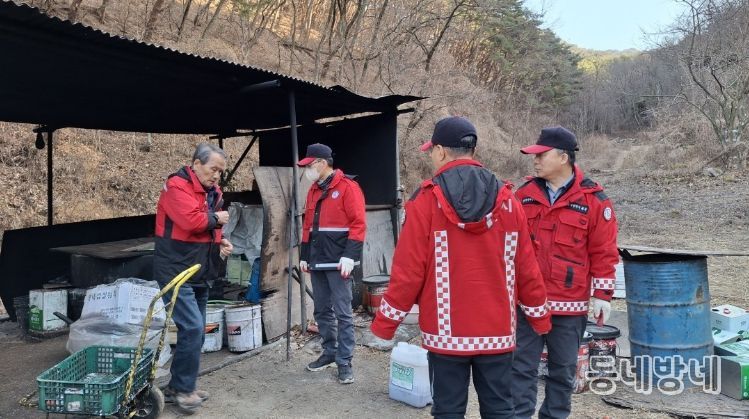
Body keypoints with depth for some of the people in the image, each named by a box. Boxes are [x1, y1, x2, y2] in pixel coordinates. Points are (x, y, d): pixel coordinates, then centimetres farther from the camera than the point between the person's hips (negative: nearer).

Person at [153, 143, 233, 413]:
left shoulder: (212, 191, 13)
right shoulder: (177, 185, -14)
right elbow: (190, 220, -30)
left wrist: (220, 243, 2)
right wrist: (215, 218, -12)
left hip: (200, 273, 9)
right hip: (176, 271, -9)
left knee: (196, 332, 12)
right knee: (192, 328, -15)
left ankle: (178, 388, 25)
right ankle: (183, 389, 1)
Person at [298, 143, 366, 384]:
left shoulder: (347, 187, -7)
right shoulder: (313, 191, 16)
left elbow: (358, 224, -13)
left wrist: (350, 256, -19)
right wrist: (304, 256, 16)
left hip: (337, 262, -8)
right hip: (317, 262, 8)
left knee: (342, 313, -4)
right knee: (322, 310, 14)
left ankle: (344, 362, 3)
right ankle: (330, 352, 27)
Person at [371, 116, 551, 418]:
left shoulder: (426, 201, -11)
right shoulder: (506, 200, 1)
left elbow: (408, 271, -11)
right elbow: (526, 268, 4)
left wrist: (386, 322, 0)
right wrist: (539, 316, 18)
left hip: (446, 331, -3)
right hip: (497, 330, 4)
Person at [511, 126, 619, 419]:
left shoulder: (594, 200, -4)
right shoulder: (524, 195, 4)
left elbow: (603, 252, -2)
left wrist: (602, 295, -4)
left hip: (570, 305, -1)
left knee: (563, 371, 13)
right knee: (522, 367, 6)